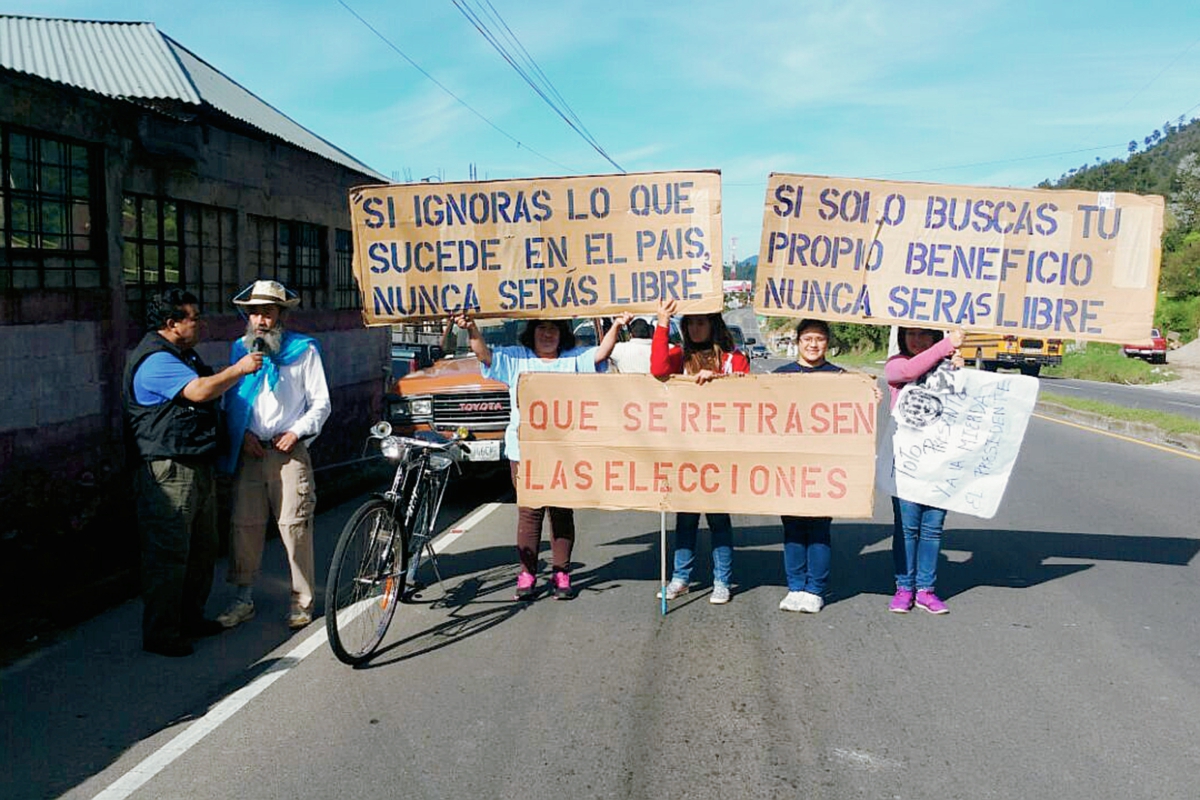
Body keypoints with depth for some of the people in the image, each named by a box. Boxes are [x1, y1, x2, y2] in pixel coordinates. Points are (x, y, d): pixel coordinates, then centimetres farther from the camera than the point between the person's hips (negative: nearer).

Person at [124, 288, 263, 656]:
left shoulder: (185, 355, 19)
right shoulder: (155, 360, -15)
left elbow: (210, 394, 29)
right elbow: (200, 391, -26)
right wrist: (239, 369, -15)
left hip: (198, 466, 11)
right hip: (168, 471, -11)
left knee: (202, 549, 16)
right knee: (169, 553, -5)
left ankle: (191, 617, 29)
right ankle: (160, 633, 4)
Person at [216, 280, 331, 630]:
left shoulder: (303, 350, 4)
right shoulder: (239, 349, 13)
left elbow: (321, 403, 4)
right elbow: (229, 401, 16)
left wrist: (297, 432, -9)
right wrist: (242, 434, 0)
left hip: (289, 452, -3)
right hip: (249, 453, 3)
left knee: (294, 526, -3)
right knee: (244, 524, 4)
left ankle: (302, 601, 7)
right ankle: (243, 598, 17)